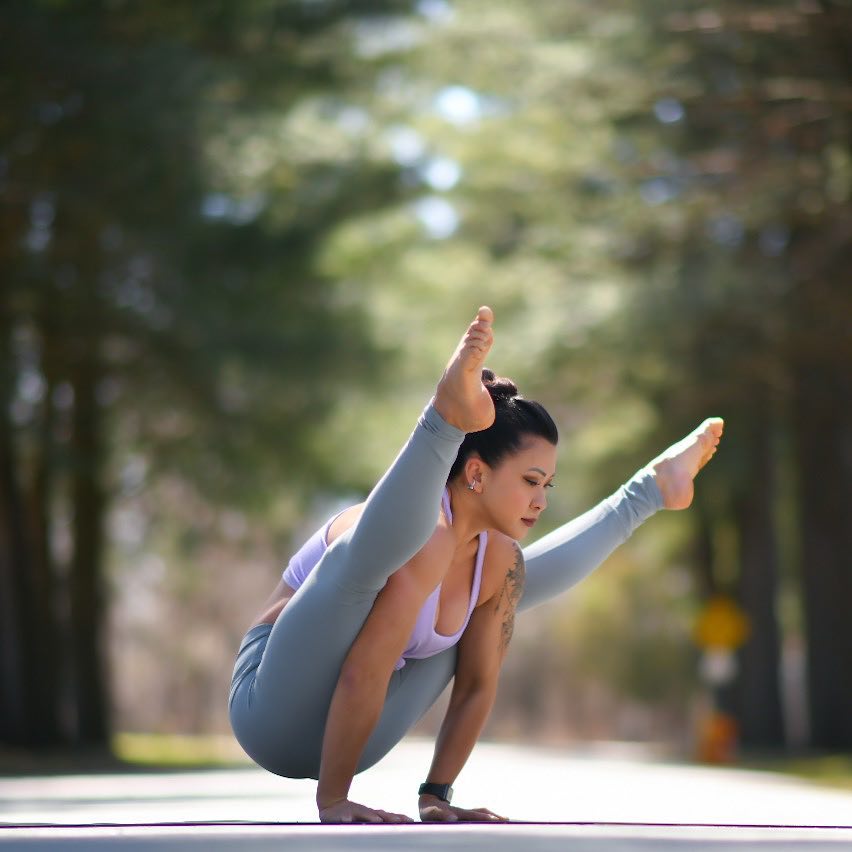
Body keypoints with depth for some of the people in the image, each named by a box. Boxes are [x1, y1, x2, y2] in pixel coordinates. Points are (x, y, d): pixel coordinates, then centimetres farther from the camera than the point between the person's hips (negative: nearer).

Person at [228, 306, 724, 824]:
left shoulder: (499, 563, -1)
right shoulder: (425, 542, -28)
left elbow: (478, 685, 6)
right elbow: (362, 676, -32)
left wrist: (437, 794, 4)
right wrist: (332, 801, -33)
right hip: (277, 714, -8)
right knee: (364, 558, -35)